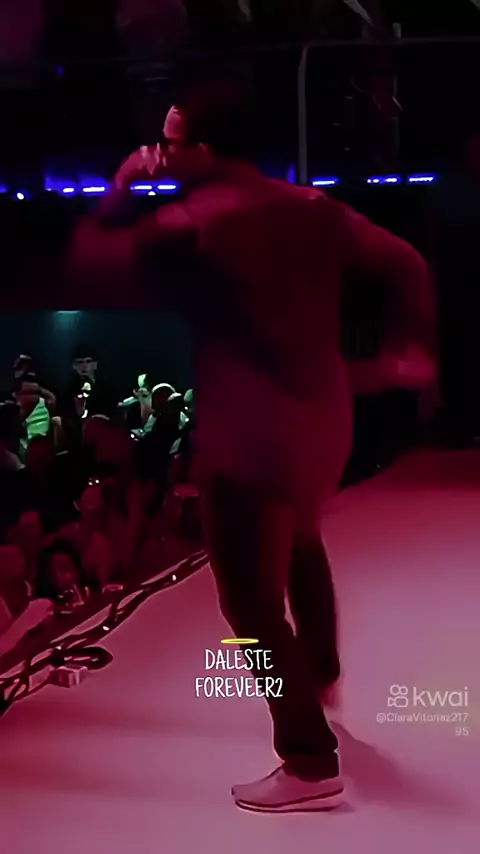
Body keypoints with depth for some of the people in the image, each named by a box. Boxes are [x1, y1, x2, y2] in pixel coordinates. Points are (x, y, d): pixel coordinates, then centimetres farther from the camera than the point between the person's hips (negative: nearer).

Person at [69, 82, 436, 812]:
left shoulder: (195, 220, -13)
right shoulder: (314, 207, 7)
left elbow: (96, 262, -8)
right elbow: (406, 265, 8)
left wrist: (119, 190, 4)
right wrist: (410, 350, 9)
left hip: (251, 437, -8)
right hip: (324, 423, 8)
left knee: (253, 603, 2)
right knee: (301, 545, 33)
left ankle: (311, 763, 7)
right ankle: (320, 672, 54)